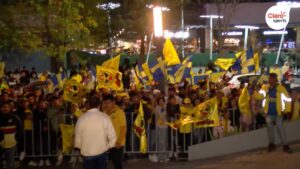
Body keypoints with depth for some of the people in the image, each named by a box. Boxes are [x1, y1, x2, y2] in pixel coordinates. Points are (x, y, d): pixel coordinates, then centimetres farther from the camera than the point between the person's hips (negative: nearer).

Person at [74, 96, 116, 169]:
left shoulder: (82, 118, -13)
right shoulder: (105, 117, -11)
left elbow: (78, 137, -6)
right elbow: (112, 135, -11)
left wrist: (79, 147, 14)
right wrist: (109, 146, 8)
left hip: (87, 152, 0)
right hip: (102, 151, 1)